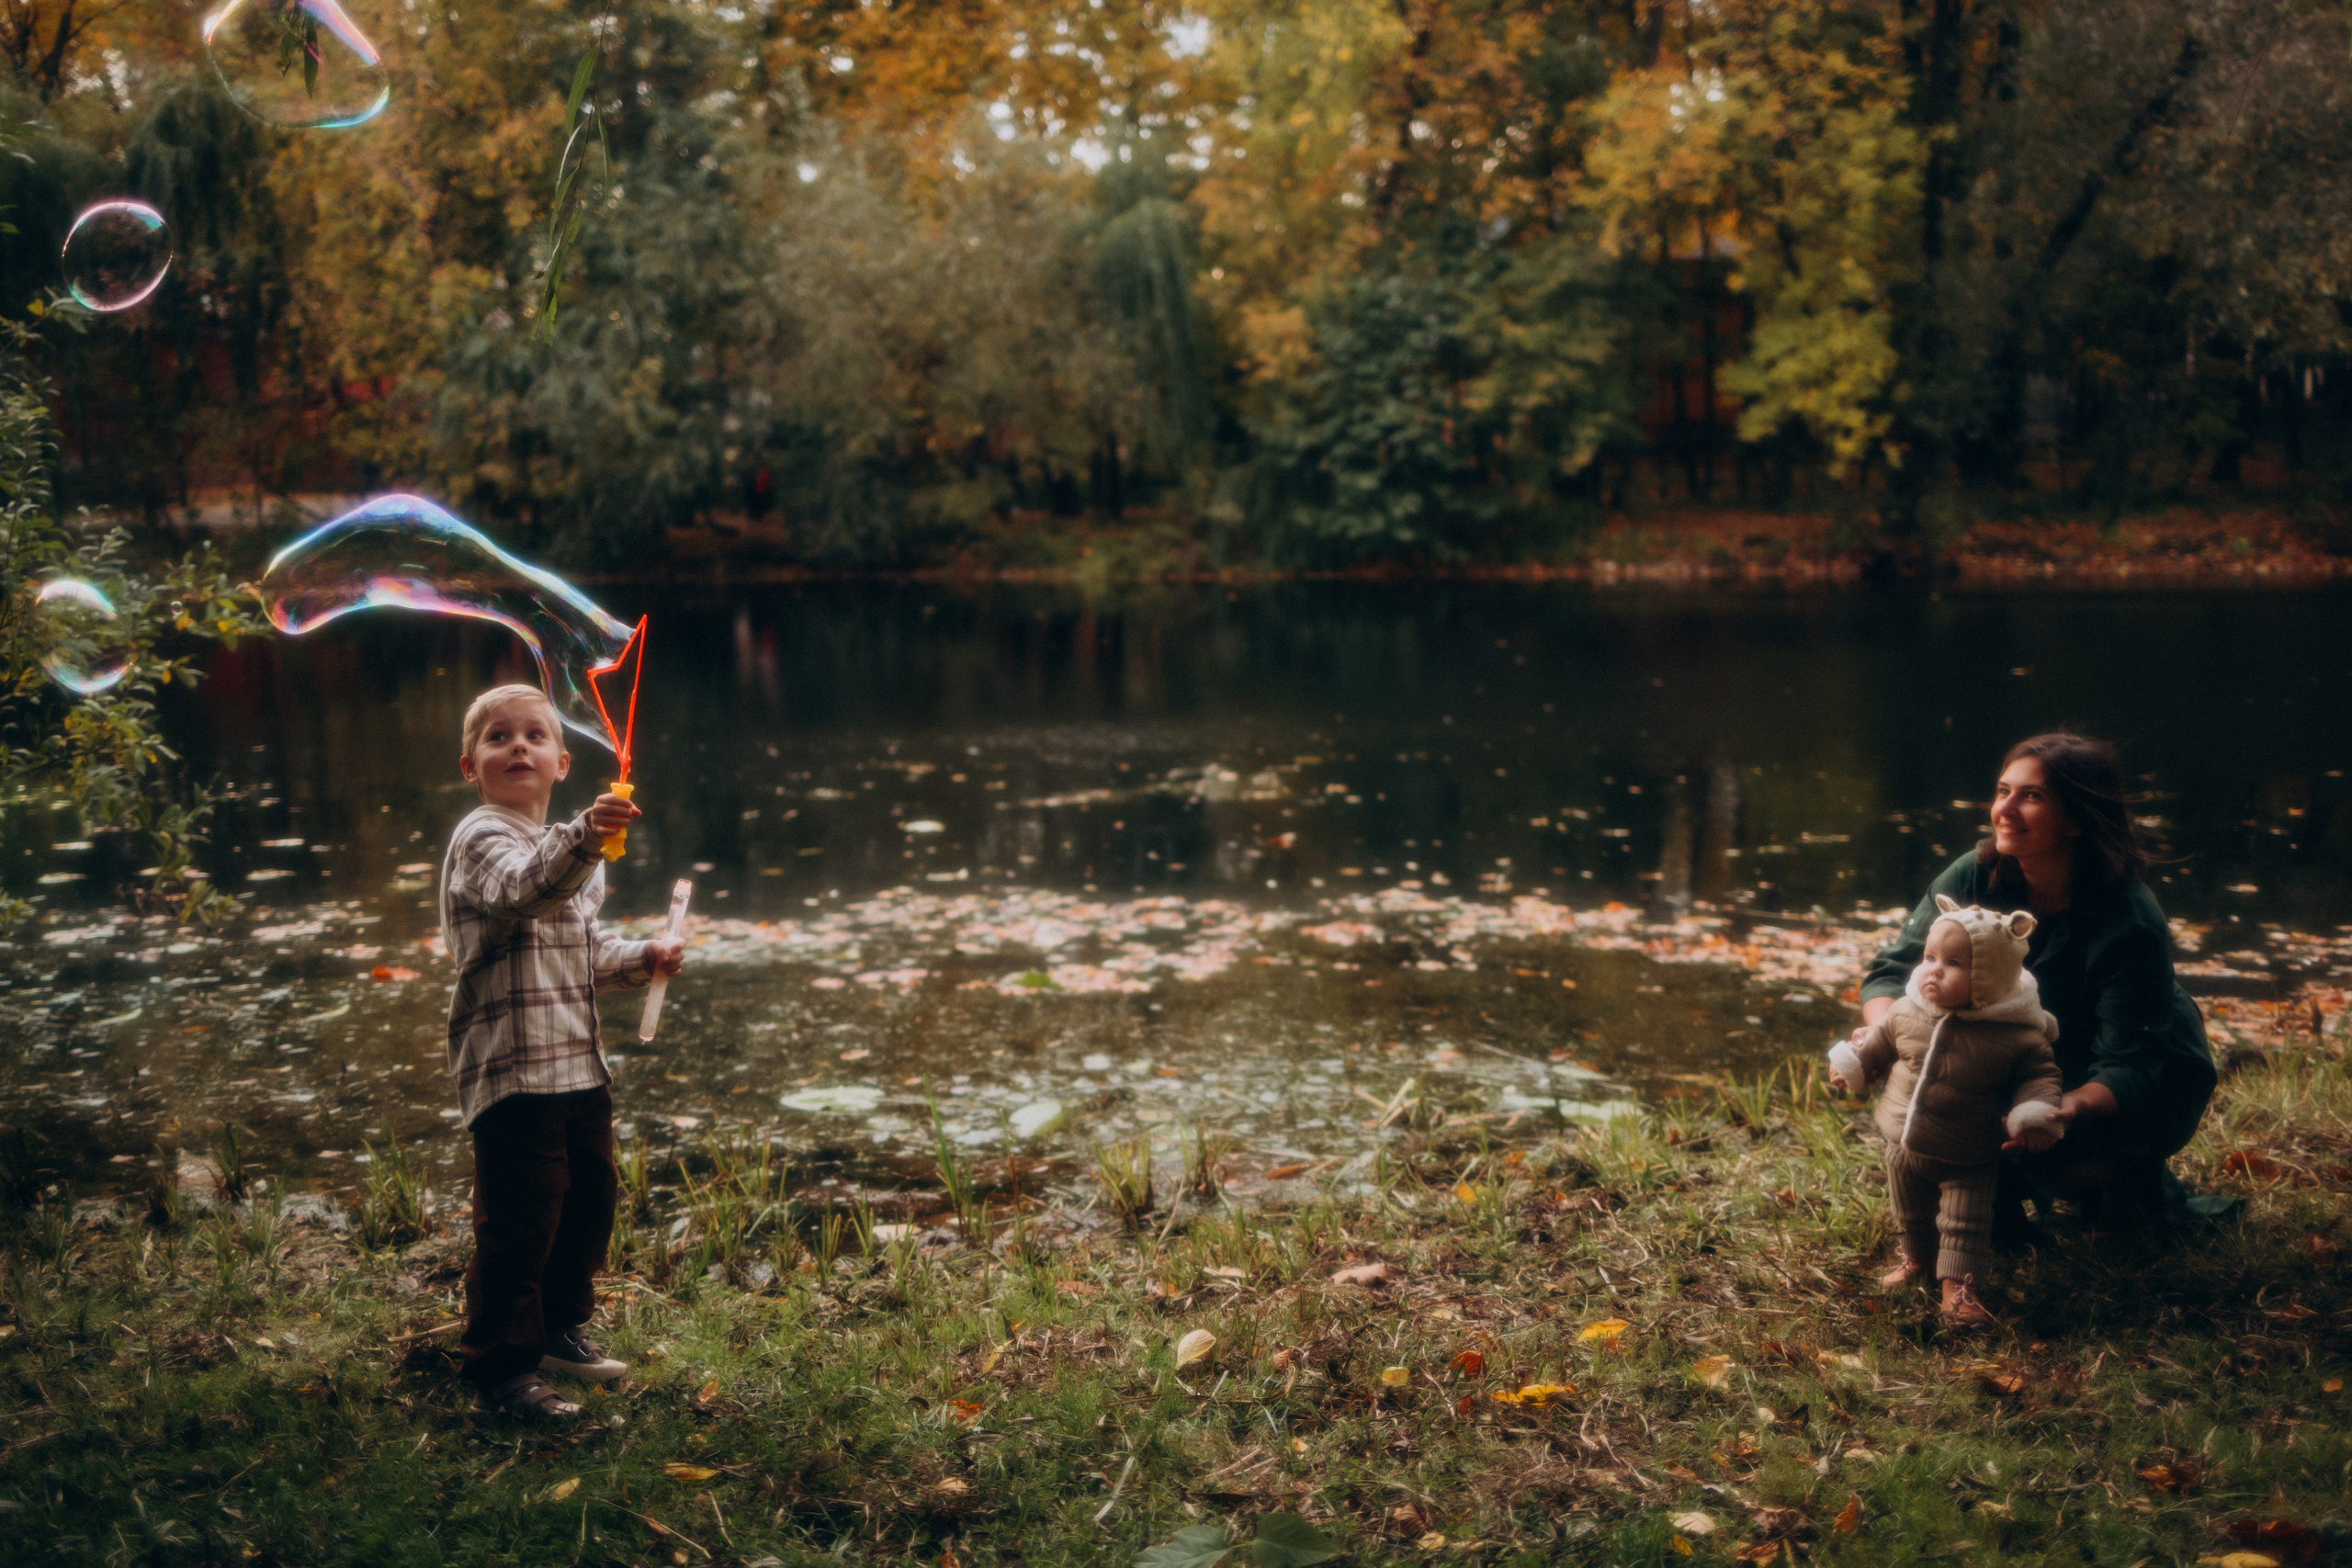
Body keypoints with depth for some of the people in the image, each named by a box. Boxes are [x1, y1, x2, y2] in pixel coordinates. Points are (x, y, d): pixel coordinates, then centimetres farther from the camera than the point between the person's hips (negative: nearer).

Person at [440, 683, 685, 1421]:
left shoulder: (566, 850, 18)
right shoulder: (482, 841, -12)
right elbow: (521, 889, -36)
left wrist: (641, 957, 10)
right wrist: (583, 841, -53)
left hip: (578, 1062, 9)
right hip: (511, 1069, -9)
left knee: (591, 1200, 19)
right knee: (519, 1222, -6)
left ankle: (560, 1330, 38)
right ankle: (501, 1368, 7)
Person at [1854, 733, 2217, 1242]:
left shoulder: (2131, 923, -30)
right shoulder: (1975, 878, -18)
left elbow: (2129, 1066, -30)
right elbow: (1894, 969, -12)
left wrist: (2074, 1107, -52)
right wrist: (1884, 1030, -35)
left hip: (2148, 1089, -4)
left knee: (2044, 1147, -31)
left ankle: (2133, 1182, 5)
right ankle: (1997, 1205, 0)